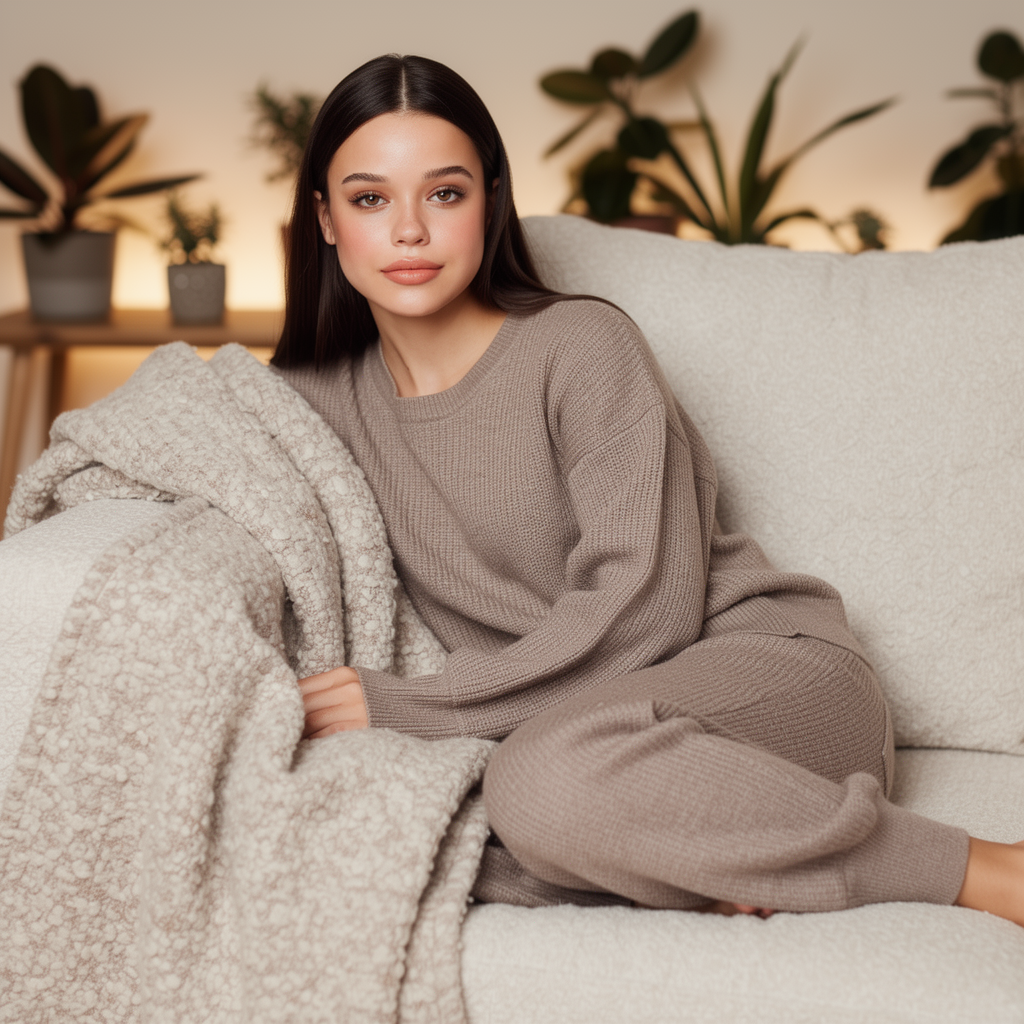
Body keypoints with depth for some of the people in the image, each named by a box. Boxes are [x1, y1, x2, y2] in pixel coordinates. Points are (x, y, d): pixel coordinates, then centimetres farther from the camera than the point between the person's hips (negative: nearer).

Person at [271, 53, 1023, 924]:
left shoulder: (584, 347, -7)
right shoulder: (317, 398, 10)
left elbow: (646, 610, -14)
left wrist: (414, 707, -15)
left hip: (775, 667, -3)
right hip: (577, 721, 4)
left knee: (549, 781, -39)